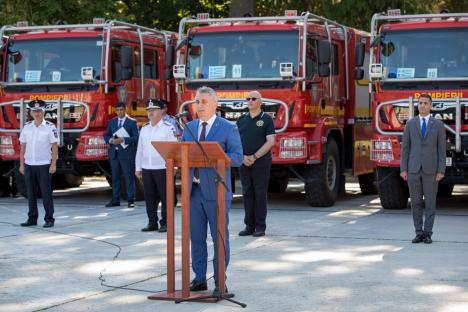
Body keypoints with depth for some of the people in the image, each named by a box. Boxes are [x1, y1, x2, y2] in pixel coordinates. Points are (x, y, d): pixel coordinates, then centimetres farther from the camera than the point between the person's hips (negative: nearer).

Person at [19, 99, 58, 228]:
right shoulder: (26, 127, 7)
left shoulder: (50, 127, -4)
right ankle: (32, 218, 14)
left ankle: (49, 219, 4)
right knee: (31, 193, 7)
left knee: (46, 193, -2)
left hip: (44, 165, -4)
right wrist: (21, 165, 6)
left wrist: (53, 164, -11)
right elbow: (23, 147, 10)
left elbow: (54, 147, -5)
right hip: (29, 165, 4)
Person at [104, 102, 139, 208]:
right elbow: (106, 135, 15)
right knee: (115, 177, 7)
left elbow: (136, 138, -7)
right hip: (114, 154, 5)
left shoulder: (132, 122, -1)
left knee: (129, 178, -3)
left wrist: (123, 140, -18)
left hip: (127, 154, -5)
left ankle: (131, 200, 0)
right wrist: (111, 140, -7)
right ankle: (115, 200, 11)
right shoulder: (112, 122, 14)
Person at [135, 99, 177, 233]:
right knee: (149, 197, 7)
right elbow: (140, 150, 15)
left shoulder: (168, 128, -4)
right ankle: (152, 223, 16)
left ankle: (165, 223, 7)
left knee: (165, 197, 0)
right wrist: (138, 168, 12)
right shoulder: (144, 129, 12)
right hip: (146, 169, 5)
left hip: (162, 168, -5)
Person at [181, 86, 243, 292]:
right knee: (196, 238, 9)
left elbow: (237, 157, -9)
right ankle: (199, 278, 17)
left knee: (220, 238, 0)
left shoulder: (228, 128, -2)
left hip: (216, 191, -5)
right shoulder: (189, 127, 14)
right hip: (193, 190, 5)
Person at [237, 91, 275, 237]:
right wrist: (243, 157, -8)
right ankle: (249, 226, 10)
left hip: (261, 162, -4)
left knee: (260, 193, -3)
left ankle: (260, 226, 1)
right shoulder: (242, 120, 12)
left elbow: (270, 141, -8)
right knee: (247, 193, 5)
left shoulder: (266, 119, 0)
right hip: (244, 163, 4)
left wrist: (254, 157, -13)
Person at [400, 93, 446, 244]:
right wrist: (403, 169, -2)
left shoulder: (438, 125, 2)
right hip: (414, 168, 1)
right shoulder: (410, 124, 6)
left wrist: (441, 170, -7)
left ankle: (428, 233, 5)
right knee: (416, 202, 4)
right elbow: (405, 147, 5)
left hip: (431, 169, -1)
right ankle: (419, 233, 10)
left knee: (430, 202, 0)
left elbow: (441, 149, 0)